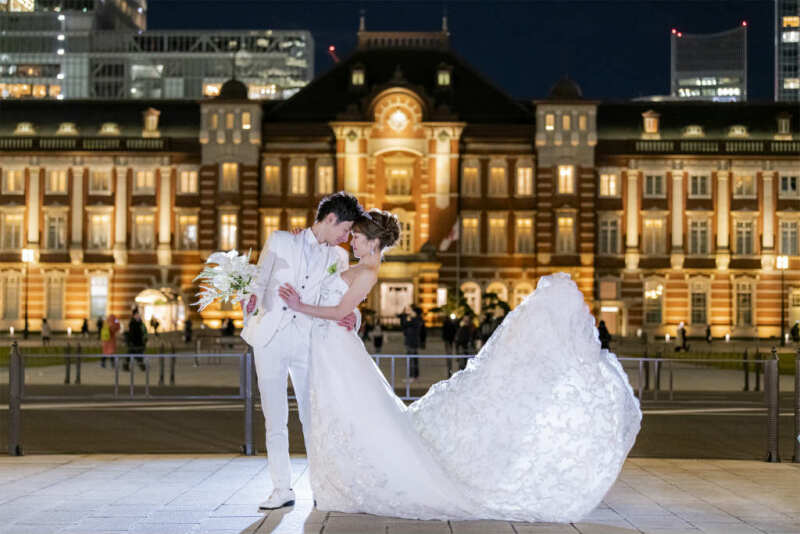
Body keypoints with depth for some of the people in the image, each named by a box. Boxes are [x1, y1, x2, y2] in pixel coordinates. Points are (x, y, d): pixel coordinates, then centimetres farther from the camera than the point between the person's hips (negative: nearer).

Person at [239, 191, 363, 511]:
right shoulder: (280, 241, 7)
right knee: (275, 419, 1)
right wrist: (251, 303, -12)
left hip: (308, 341, 1)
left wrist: (350, 317, -10)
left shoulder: (339, 258, 14)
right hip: (271, 339, -1)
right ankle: (282, 489, 7)